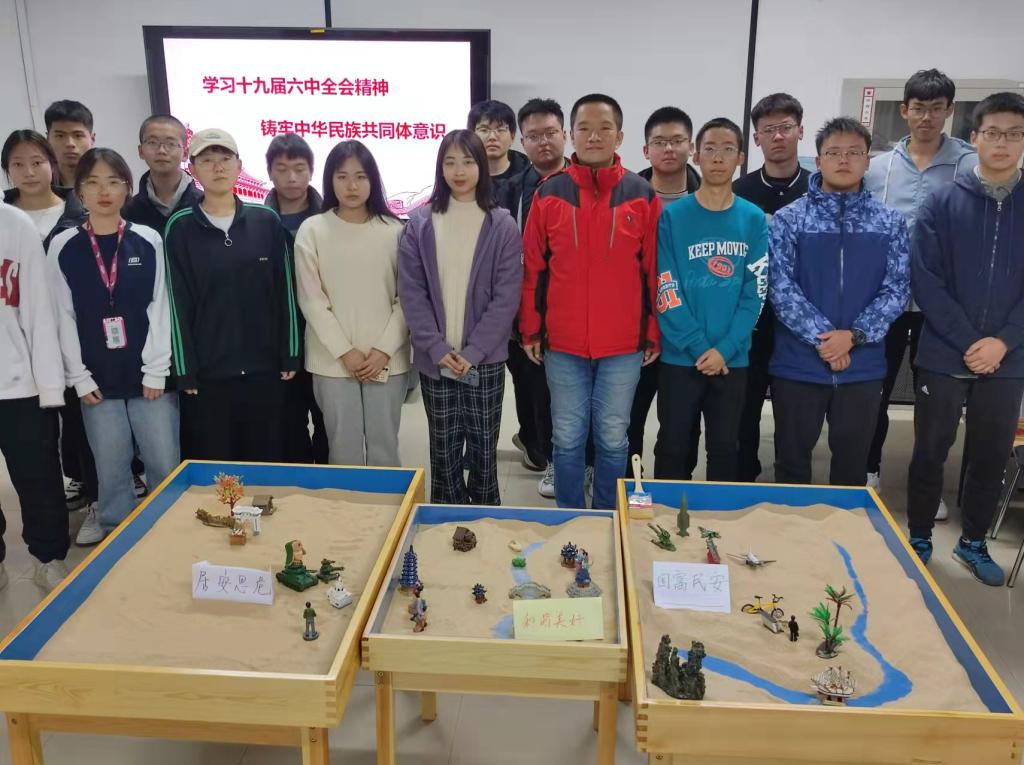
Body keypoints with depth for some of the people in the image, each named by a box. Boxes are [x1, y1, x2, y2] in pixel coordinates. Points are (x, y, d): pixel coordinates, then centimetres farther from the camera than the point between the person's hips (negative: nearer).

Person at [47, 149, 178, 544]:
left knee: (166, 466, 2)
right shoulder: (63, 247, 3)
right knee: (112, 471, 8)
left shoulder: (148, 241, 2)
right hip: (98, 380, 1)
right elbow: (63, 317, 2)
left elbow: (159, 308, -1)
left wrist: (156, 372, -7)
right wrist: (79, 378, -3)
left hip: (148, 376, 0)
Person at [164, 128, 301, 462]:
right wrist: (185, 371, -5)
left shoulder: (267, 221, 3)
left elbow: (285, 293, 4)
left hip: (264, 368, 1)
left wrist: (290, 356, 1)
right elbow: (178, 304, -2)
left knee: (266, 463, 11)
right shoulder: (180, 228, -1)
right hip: (207, 373, -1)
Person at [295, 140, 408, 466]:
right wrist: (345, 352, -9)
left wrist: (384, 350, -9)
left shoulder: (393, 230, 2)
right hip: (332, 361, 0)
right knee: (344, 450, 6)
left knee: (384, 450, 8)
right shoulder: (312, 230, 0)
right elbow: (311, 300, -3)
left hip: (387, 360, 1)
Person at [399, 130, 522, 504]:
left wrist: (473, 351, -13)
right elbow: (411, 292, -1)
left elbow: (506, 296, -6)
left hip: (485, 358, -1)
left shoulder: (502, 226, -1)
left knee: (483, 445, 8)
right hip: (434, 359, 1)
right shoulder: (419, 223, 3)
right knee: (443, 447, 10)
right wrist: (437, 348, -12)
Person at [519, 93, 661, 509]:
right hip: (562, 344, 1)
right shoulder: (549, 193, 1)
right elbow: (533, 269, 4)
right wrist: (530, 330, 3)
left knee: (613, 439, 10)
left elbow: (654, 272, 3)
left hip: (624, 346, 0)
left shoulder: (643, 196, 0)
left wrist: (654, 334, 2)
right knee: (567, 438, 10)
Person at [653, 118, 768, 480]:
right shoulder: (672, 216, -2)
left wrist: (725, 348, -12)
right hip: (680, 356, -1)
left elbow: (755, 293, -2)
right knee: (674, 447, 8)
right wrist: (698, 347, -14)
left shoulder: (754, 220, 3)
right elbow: (666, 290, -8)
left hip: (733, 359, 2)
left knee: (724, 447, 12)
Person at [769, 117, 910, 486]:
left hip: (862, 366, 2)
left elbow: (897, 289, -1)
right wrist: (821, 337, -17)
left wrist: (854, 336, -14)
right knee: (792, 463, 10)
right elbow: (780, 286, -9)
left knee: (852, 463, 13)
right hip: (798, 364, -1)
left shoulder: (890, 222, 5)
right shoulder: (789, 218, -1)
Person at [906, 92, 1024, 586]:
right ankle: (919, 539, 24)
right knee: (931, 451, 8)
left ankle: (973, 542, 30)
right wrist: (969, 343, -14)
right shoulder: (942, 202, -3)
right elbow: (927, 281, -8)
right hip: (944, 354, -2)